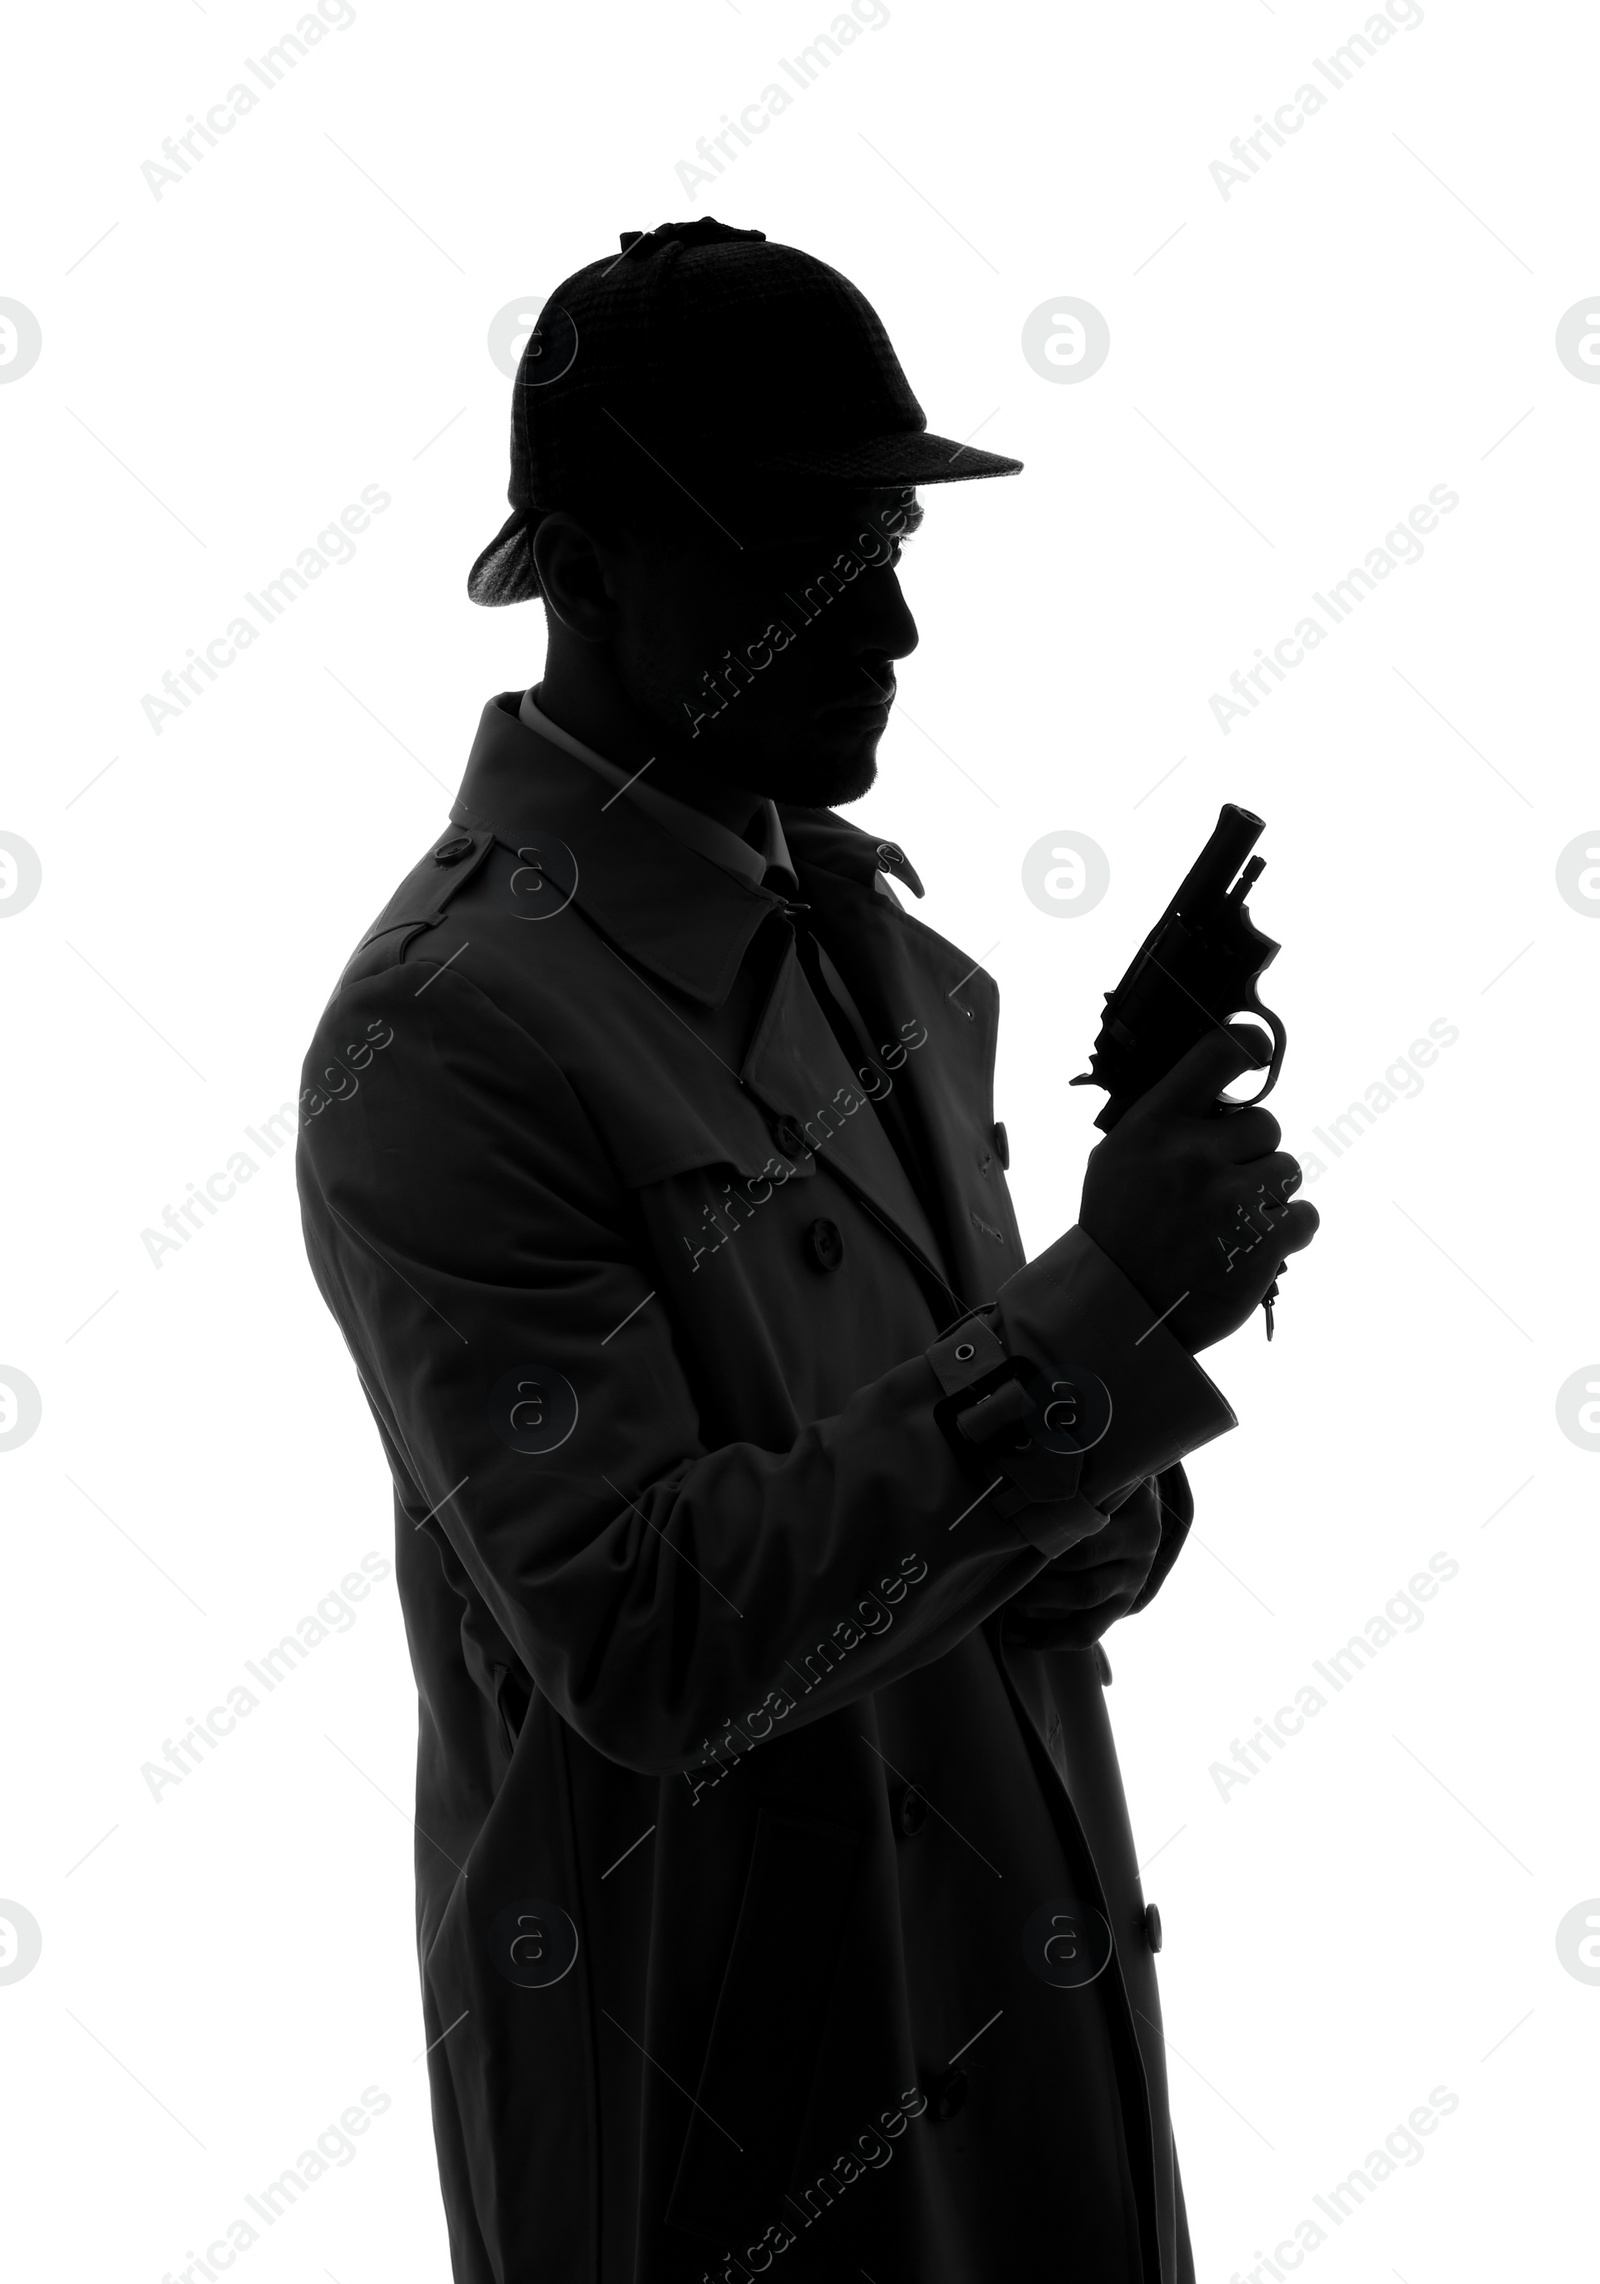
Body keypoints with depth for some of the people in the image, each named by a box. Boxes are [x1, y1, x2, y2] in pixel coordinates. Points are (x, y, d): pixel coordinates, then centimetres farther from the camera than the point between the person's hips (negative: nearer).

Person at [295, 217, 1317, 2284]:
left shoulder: (857, 923, 5)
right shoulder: (450, 1033, -21)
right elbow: (643, 1638, -25)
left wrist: (1100, 1498, -6)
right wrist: (1095, 1319, -27)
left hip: (1011, 1972, 7)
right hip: (721, 2068, -7)